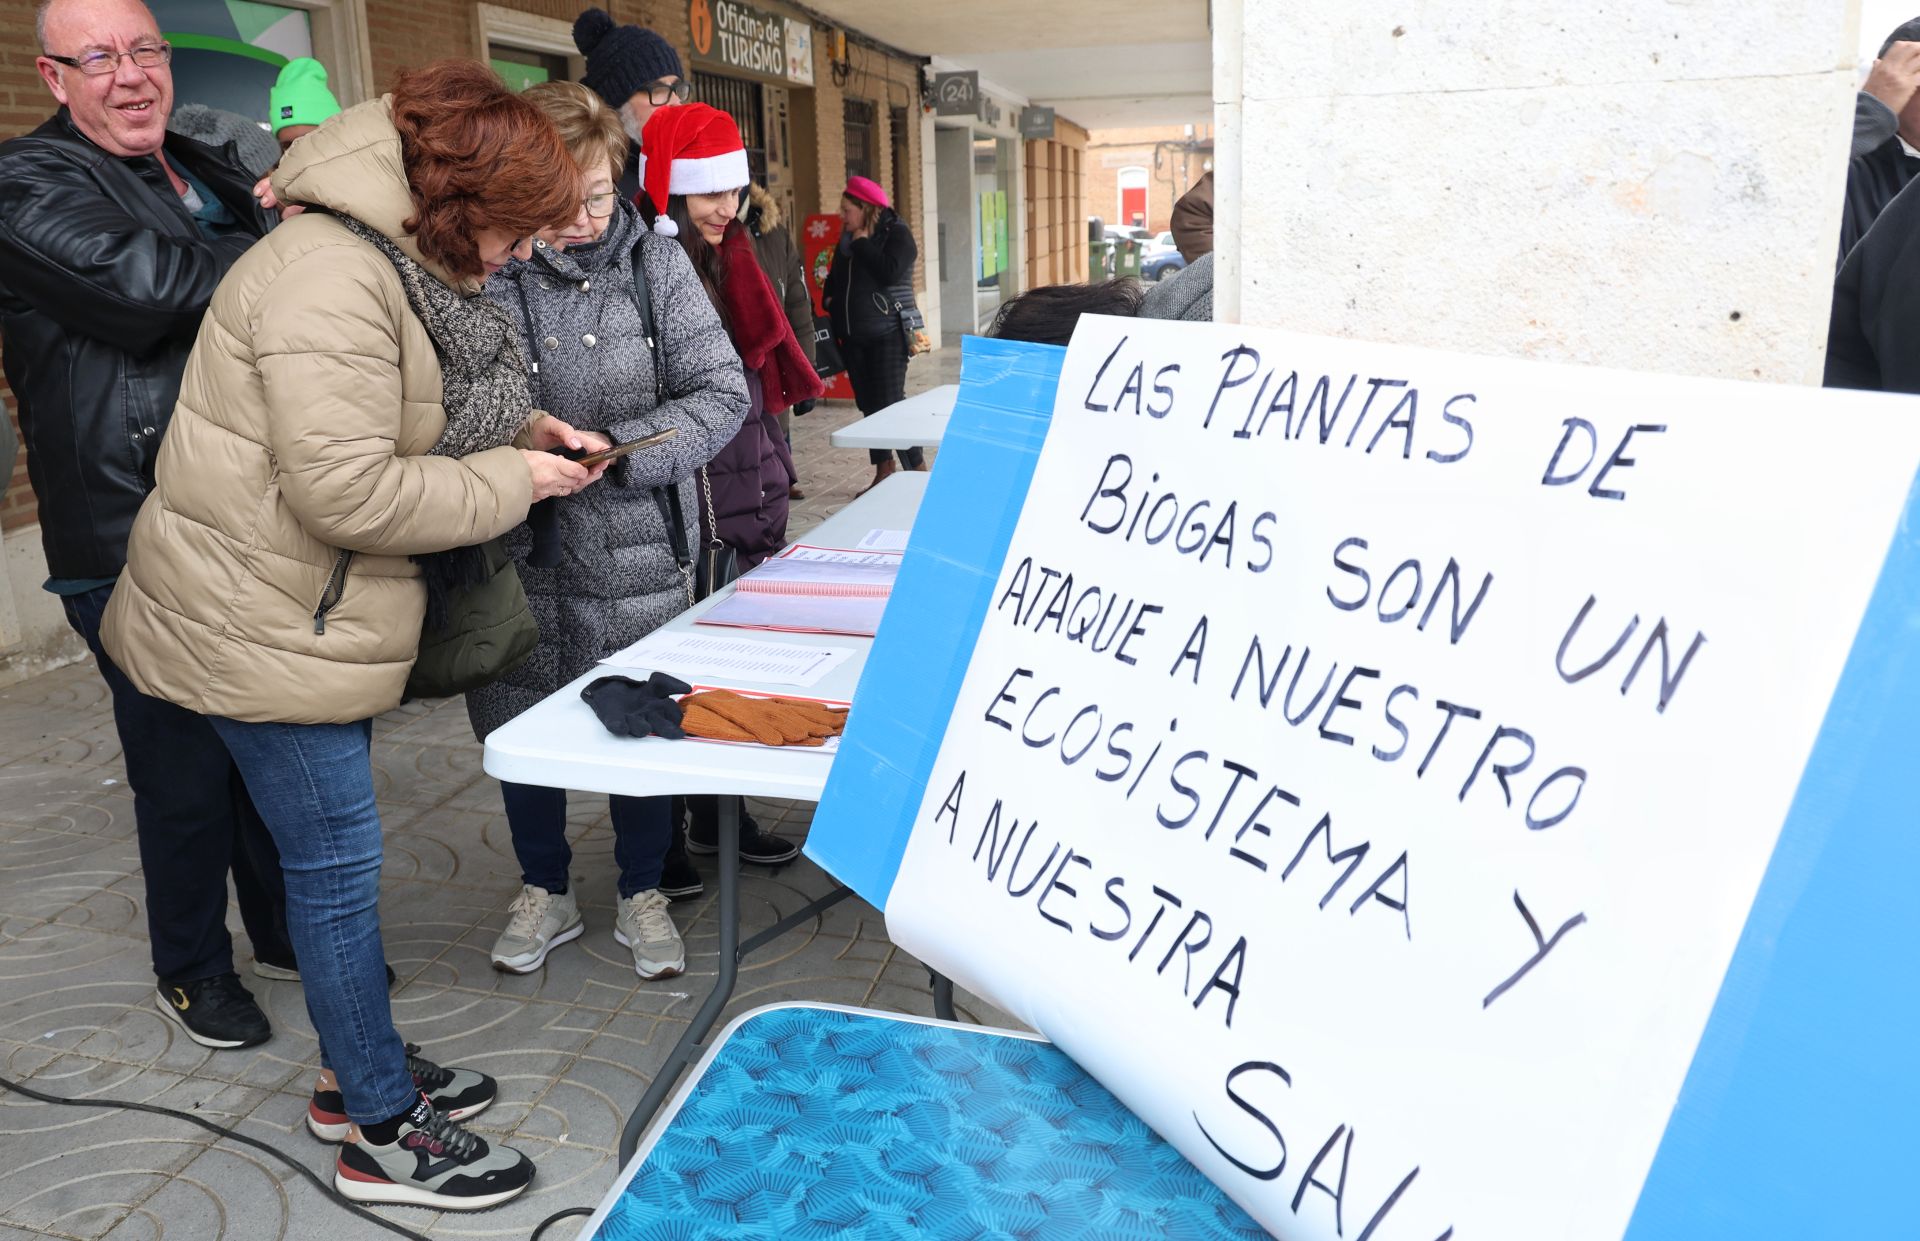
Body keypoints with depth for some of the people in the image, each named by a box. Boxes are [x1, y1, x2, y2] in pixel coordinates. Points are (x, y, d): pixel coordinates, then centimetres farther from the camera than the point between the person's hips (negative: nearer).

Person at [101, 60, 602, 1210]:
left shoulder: (401, 264, 9)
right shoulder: (331, 279, -25)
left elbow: (410, 420, 19)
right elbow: (348, 493, -29)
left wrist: (522, 426, 2)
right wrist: (514, 480, -19)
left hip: (314, 615, 10)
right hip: (262, 627, -10)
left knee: (336, 854, 18)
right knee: (338, 863, -1)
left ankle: (362, 1072, 35)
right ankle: (384, 1135, 15)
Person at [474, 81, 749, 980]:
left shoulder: (655, 263, -3)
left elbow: (722, 394, -6)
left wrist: (615, 451, -17)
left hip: (632, 546, -1)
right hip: (513, 548, 1)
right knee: (520, 723, 14)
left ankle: (643, 893, 32)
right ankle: (545, 891, 36)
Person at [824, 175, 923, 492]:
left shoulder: (896, 234, -8)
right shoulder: (847, 239, 12)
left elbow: (890, 272, -25)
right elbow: (835, 275, 27)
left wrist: (862, 243, -14)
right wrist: (829, 299, 9)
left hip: (886, 335, -7)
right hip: (851, 337, 7)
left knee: (890, 403, -12)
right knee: (869, 405, 9)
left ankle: (917, 469, -3)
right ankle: (883, 471, 17)